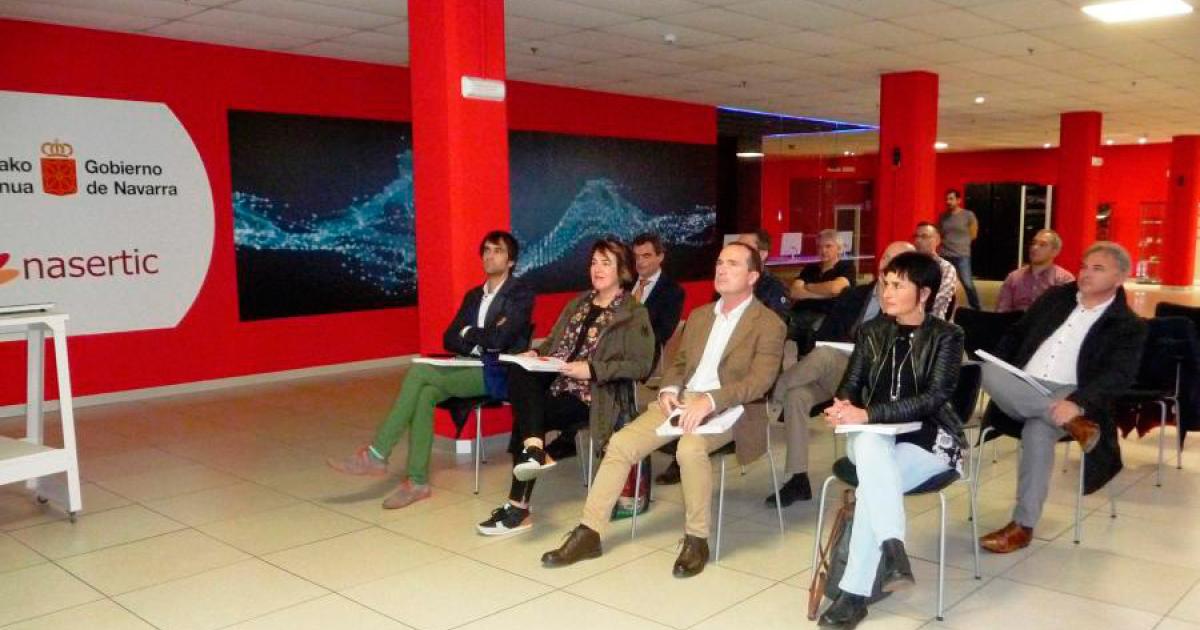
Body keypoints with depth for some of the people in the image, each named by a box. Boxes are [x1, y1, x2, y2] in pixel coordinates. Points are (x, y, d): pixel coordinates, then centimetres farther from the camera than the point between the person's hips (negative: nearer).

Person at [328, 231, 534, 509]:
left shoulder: (522, 294, -3)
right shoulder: (473, 295, 19)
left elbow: (499, 340, -17)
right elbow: (449, 339, 10)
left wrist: (468, 333, 0)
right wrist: (480, 344, -8)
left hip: (500, 374, -6)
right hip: (472, 369, 7)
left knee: (420, 371, -22)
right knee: (425, 393, -24)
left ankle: (376, 455, -16)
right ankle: (417, 481, -22)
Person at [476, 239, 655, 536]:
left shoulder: (634, 314, -2)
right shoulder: (578, 303, 19)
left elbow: (641, 366, -11)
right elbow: (554, 342, 22)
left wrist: (592, 370, -18)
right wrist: (536, 353, 0)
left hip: (594, 395, -6)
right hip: (556, 383, 6)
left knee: (524, 419, -24)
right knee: (520, 373, -26)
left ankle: (519, 507, -17)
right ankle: (534, 449, -33)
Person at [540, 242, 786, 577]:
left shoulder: (769, 325, -3)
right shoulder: (699, 315, 19)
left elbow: (759, 381, -14)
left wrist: (710, 400, -28)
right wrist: (668, 390, -4)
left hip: (725, 409, -6)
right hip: (681, 401, 6)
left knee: (690, 448, -37)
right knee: (620, 443, -13)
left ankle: (696, 540, -18)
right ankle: (589, 533, -6)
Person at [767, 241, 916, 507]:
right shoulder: (855, 296, 19)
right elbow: (823, 335, 15)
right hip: (832, 373, 4)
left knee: (824, 354, -34)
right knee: (797, 395, -27)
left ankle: (766, 396, -17)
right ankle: (798, 479, -23)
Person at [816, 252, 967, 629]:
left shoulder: (947, 337, -4)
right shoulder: (871, 331, 9)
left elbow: (936, 397, -16)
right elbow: (851, 383, 7)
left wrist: (869, 414, -27)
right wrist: (843, 408, -19)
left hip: (928, 438, -3)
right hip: (874, 435, 3)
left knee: (871, 487, -31)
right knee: (869, 445, -35)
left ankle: (854, 592, -23)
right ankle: (893, 549, -36)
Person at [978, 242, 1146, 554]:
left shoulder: (1129, 326, 4)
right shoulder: (1055, 297, 18)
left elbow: (1119, 376, -10)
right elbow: (1017, 334, 23)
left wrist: (1076, 402, -28)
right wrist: (995, 369, 4)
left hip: (1066, 396, -4)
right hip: (1019, 390, 4)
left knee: (1038, 430, -37)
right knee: (989, 371, -29)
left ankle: (1023, 526, -27)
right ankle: (1069, 422, -30)